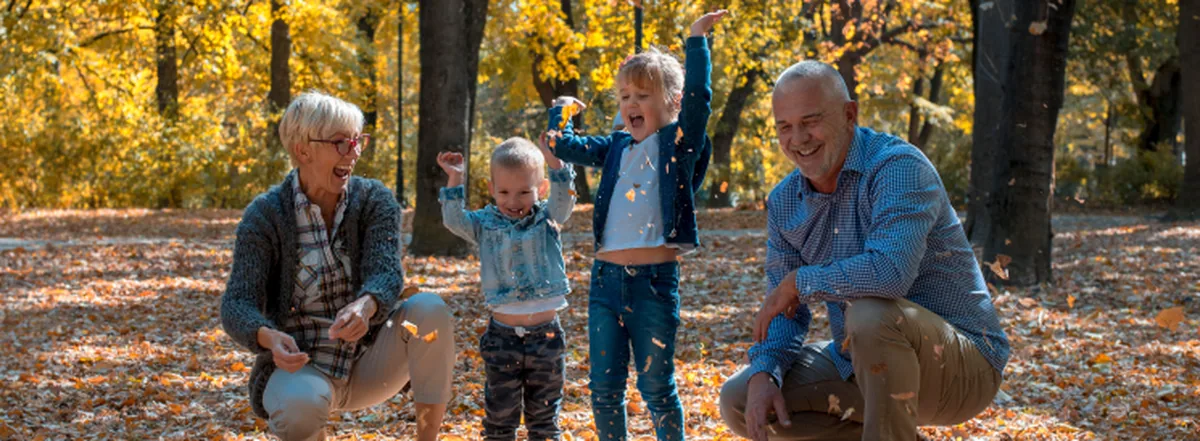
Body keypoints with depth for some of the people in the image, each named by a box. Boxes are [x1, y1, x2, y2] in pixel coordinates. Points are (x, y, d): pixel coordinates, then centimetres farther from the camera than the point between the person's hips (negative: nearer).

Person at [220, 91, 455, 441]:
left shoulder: (375, 200, -3)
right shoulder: (265, 215, -9)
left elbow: (387, 275, -18)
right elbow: (237, 304, -16)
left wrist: (365, 307, -43)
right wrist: (269, 337, -40)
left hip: (368, 363, 2)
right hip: (300, 364, -2)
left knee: (429, 308, -26)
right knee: (300, 406, -38)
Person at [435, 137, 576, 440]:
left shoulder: (547, 220, 4)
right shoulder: (485, 224, 5)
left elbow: (564, 200, -13)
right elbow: (454, 220, -8)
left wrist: (555, 161, -26)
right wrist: (454, 181, -17)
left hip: (546, 335, 0)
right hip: (502, 335, 0)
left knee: (544, 414, 11)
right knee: (500, 414, 7)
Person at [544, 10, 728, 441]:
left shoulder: (679, 143, -2)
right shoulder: (617, 148, 14)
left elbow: (698, 99, -17)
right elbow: (564, 147, 21)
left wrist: (696, 41, -20)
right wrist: (561, 110, 15)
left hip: (655, 280, -5)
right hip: (606, 277, 5)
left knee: (656, 386, 3)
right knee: (604, 388, 8)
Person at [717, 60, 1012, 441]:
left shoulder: (899, 166, -21)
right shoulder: (784, 203, 3)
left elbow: (890, 272, -38)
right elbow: (782, 312, 8)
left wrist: (799, 281, -22)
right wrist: (764, 373, -13)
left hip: (961, 362, -8)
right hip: (861, 366, 8)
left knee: (872, 313, -37)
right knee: (740, 402, 0)